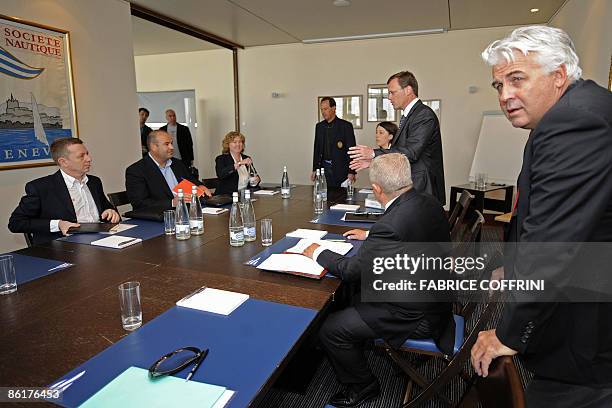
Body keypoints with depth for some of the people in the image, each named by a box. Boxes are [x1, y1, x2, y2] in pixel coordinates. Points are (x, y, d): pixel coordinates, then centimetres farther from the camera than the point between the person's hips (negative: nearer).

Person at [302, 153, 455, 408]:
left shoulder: (392, 224, -32)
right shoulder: (429, 203, -4)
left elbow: (351, 271, -22)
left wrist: (318, 252, -5)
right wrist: (370, 236, 20)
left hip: (415, 315, -10)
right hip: (433, 296, 10)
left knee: (329, 329, -6)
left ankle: (361, 384, 19)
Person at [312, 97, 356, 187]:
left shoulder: (346, 126, -3)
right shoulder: (319, 126, 12)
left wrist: (351, 172, -11)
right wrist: (314, 169, 11)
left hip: (340, 169, -4)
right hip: (324, 168, 4)